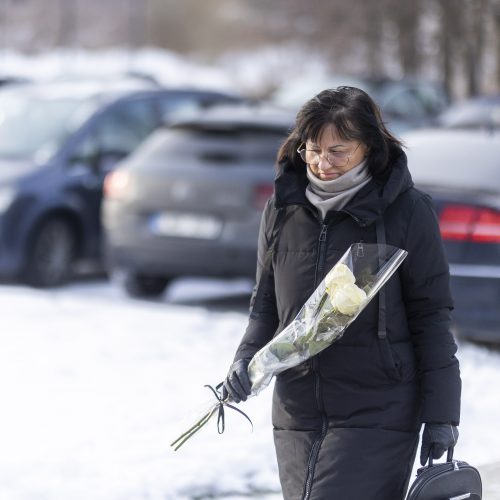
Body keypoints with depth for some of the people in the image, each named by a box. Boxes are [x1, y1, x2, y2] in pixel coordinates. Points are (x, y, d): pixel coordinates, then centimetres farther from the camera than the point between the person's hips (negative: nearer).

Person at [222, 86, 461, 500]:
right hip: (296, 412, 5)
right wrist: (247, 356, -4)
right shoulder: (282, 209, 6)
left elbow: (431, 315, -3)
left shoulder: (408, 211, -6)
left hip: (377, 415, -5)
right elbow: (266, 302, 16)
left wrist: (441, 414, -5)